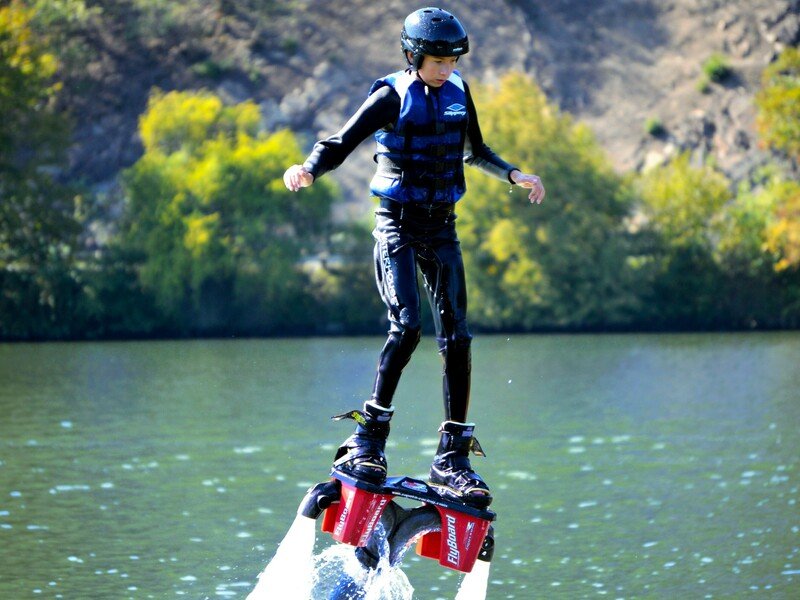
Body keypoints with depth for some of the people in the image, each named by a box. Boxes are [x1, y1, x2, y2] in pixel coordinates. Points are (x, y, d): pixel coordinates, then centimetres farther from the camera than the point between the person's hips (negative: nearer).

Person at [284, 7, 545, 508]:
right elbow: (343, 142, -15)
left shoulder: (459, 94, 8)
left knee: (456, 336, -3)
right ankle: (368, 438, -12)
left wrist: (514, 174, 11)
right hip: (397, 223, -5)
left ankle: (453, 458, 1)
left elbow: (475, 152, 25)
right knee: (407, 325, -22)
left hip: (441, 226, 5)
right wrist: (309, 170, -34)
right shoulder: (392, 96, -7)